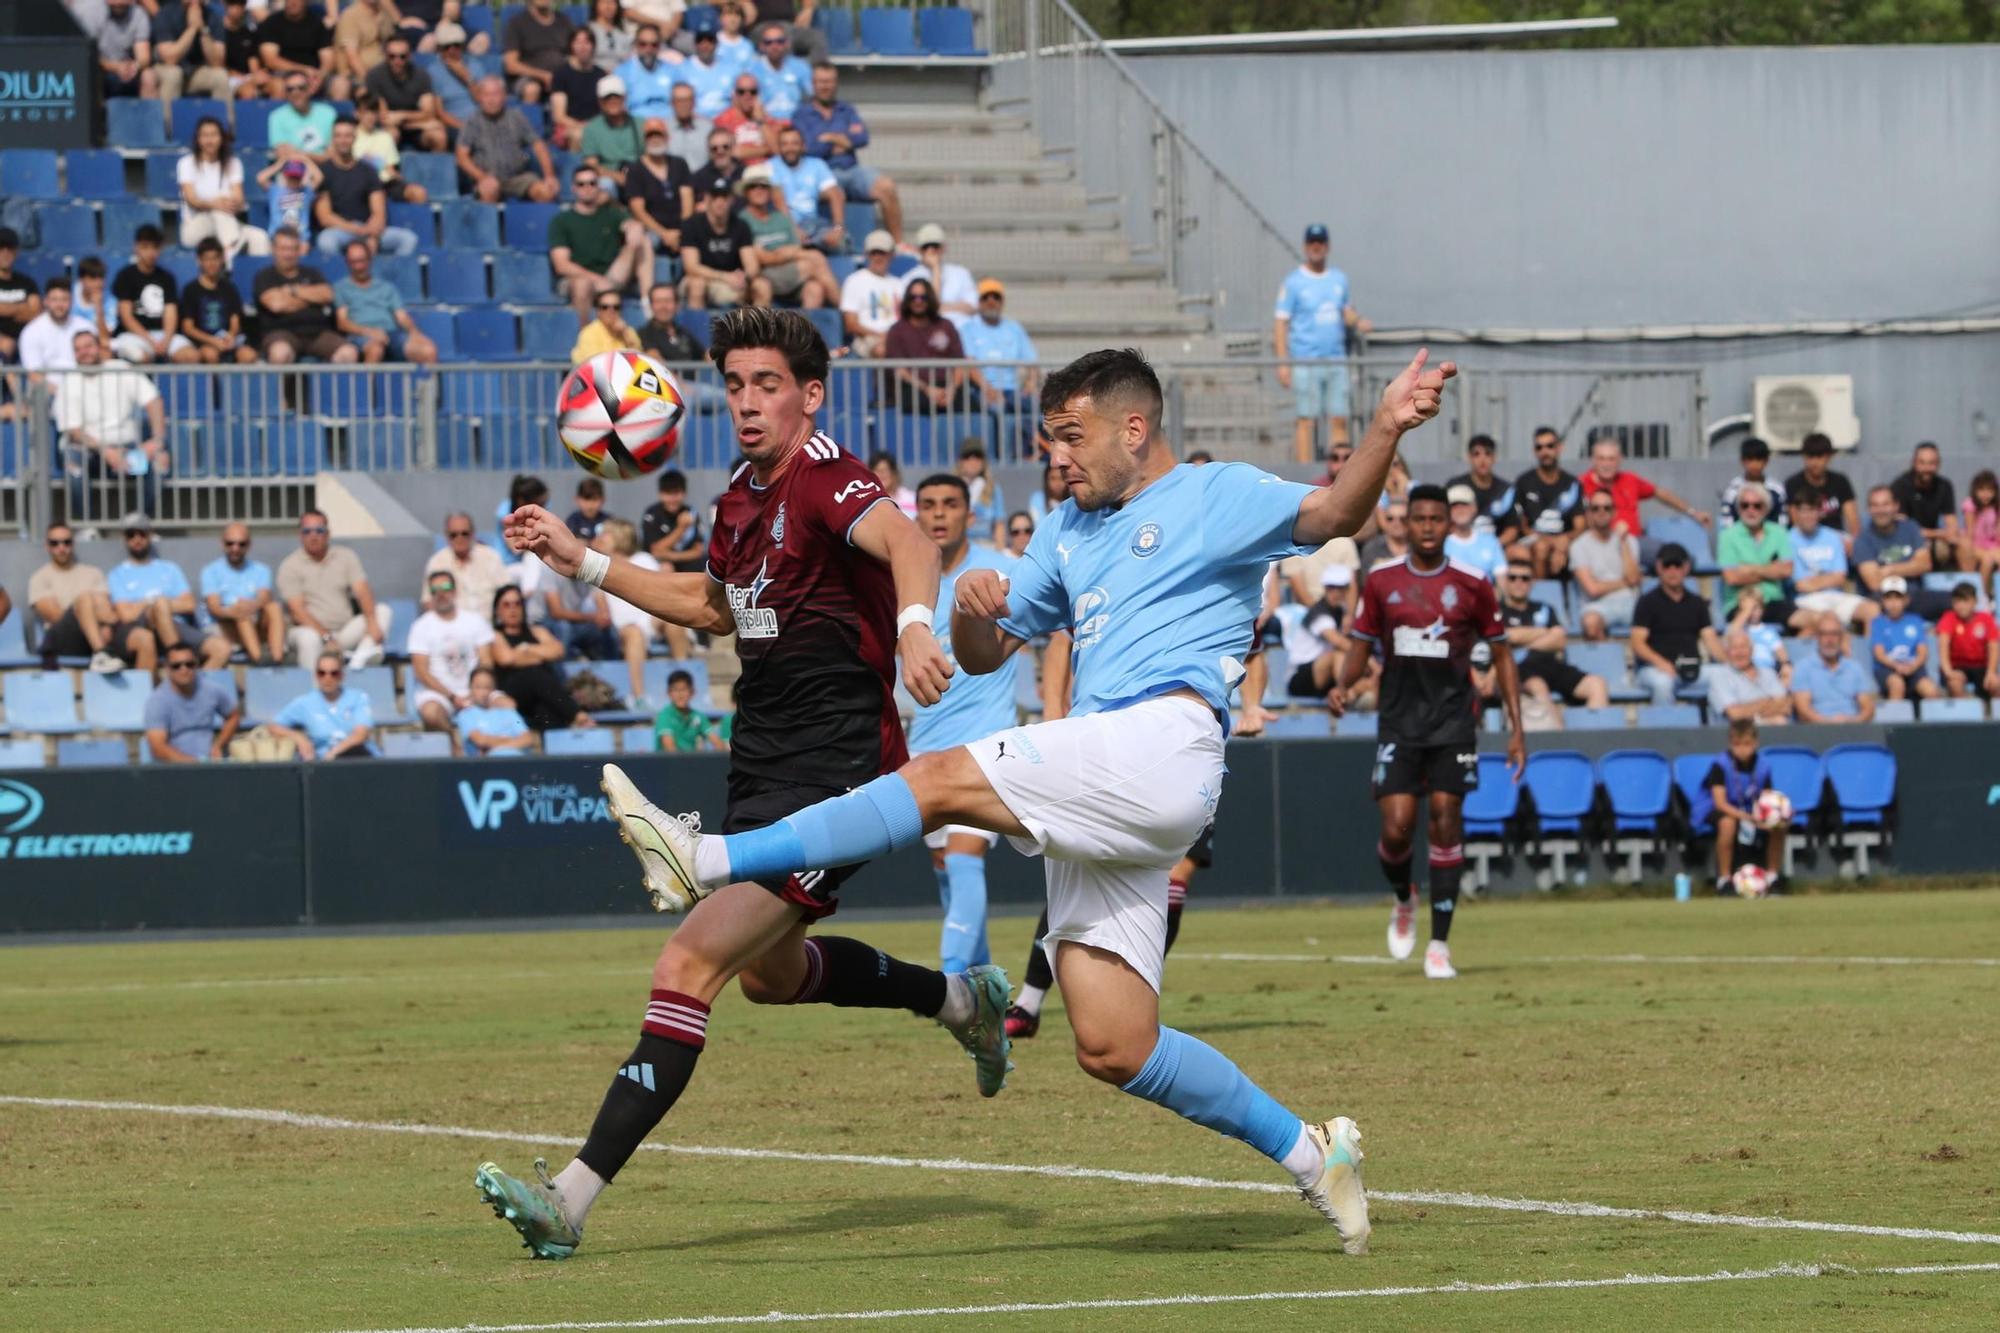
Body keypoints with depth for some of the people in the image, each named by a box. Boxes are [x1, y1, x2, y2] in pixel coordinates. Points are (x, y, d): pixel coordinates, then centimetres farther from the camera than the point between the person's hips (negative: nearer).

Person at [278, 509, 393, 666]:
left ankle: (365, 652, -40)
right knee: (307, 637, -38)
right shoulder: (289, 566, 0)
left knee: (384, 610, -16)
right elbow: (297, 610, -10)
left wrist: (372, 622, -23)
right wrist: (326, 637, -22)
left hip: (346, 632, 4)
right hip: (314, 630, -4)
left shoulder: (346, 557, 10)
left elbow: (363, 592, -2)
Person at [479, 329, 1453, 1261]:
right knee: (1114, 1048, 0)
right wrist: (969, 608, 4)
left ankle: (708, 861, -23)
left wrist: (1385, 433, -18)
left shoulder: (1220, 496, 8)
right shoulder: (1070, 534, 28)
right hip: (1099, 808, 8)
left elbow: (1335, 517, -2)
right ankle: (1309, 1155, 11)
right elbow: (984, 652, 26)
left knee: (944, 780, -20)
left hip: (1163, 745, -8)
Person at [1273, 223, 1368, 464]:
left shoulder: (1339, 279, 14)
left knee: (1339, 419, 2)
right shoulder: (1293, 282, -1)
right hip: (1305, 362, -5)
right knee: (1305, 421, -7)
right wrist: (1283, 363, -12)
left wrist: (1357, 323, 0)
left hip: (1336, 361, 5)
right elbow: (1280, 322, -4)